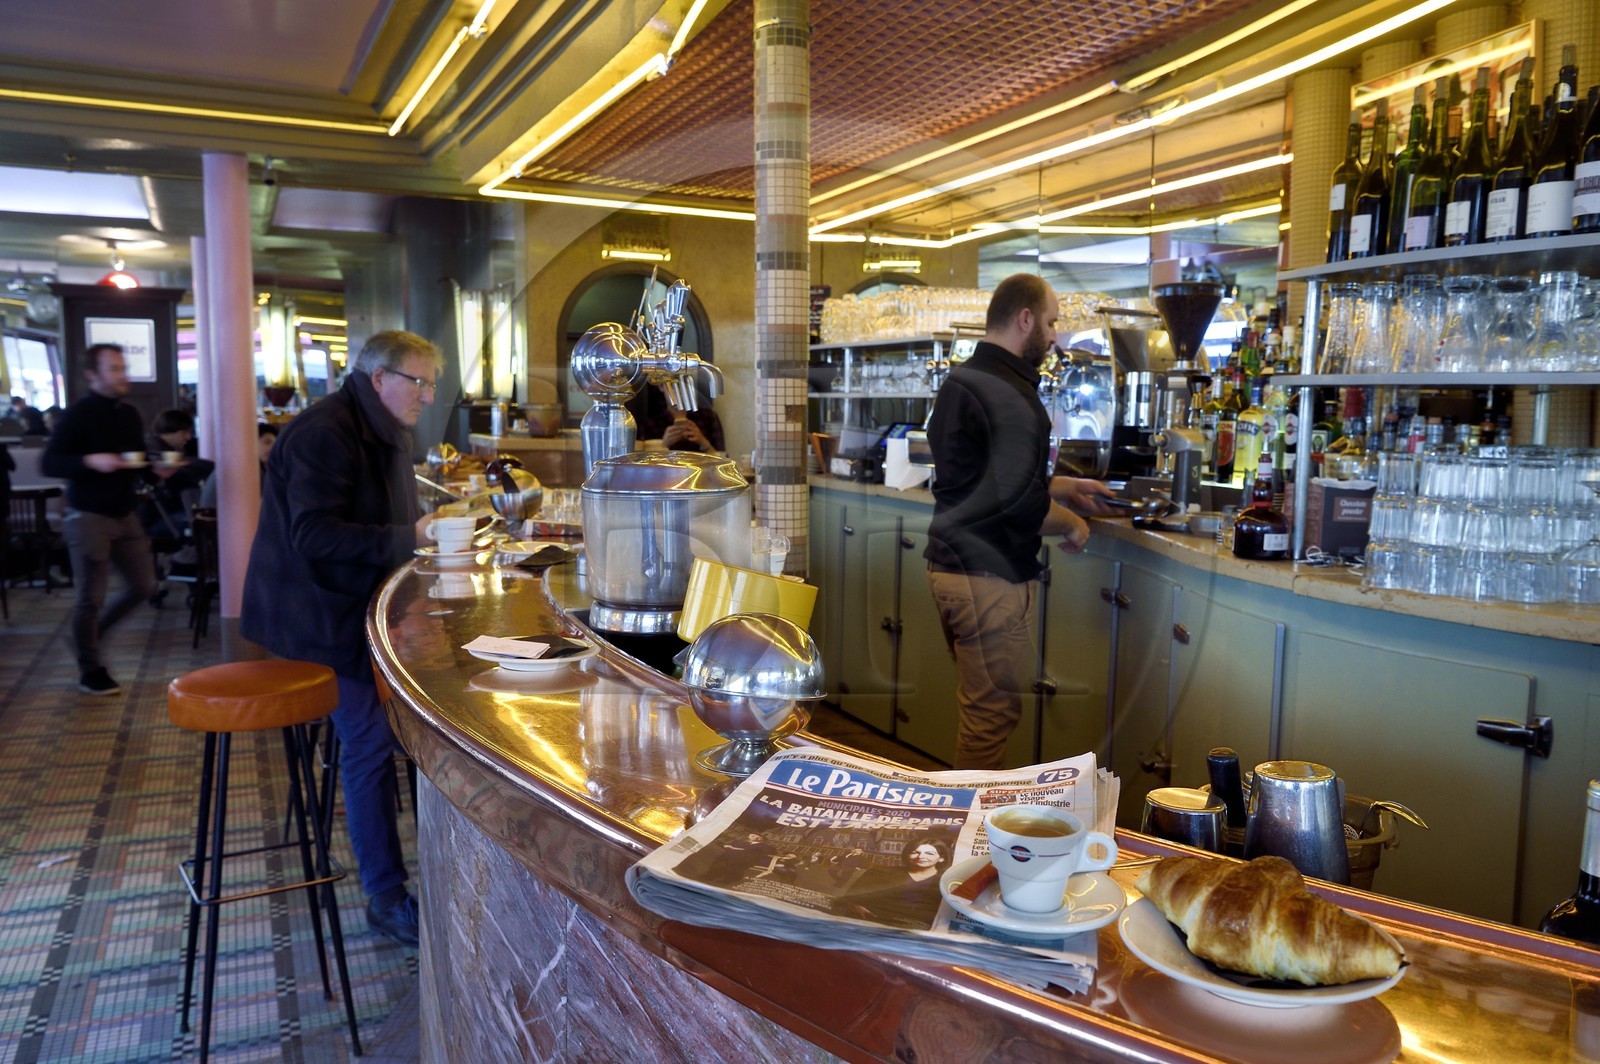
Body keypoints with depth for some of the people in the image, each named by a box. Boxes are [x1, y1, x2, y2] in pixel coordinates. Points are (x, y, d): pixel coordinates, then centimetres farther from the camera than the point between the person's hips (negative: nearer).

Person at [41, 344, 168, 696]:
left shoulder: (130, 415, 9)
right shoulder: (78, 414, -11)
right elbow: (48, 463, -15)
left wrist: (156, 473, -2)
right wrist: (90, 461, -30)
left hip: (125, 515, 7)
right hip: (88, 517, -6)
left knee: (143, 586, 9)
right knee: (90, 597, -1)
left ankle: (91, 632, 32)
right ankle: (89, 670, 14)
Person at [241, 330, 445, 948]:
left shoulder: (386, 433, 13)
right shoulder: (324, 434, -19)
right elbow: (315, 536, -29)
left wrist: (437, 525, -1)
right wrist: (411, 538, -31)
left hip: (362, 605, 10)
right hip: (318, 614, -10)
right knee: (370, 741, -10)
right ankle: (386, 900, 1)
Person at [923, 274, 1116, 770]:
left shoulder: (960, 381, 13)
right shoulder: (1011, 394, -18)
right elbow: (1020, 504, -23)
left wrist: (1065, 487, 23)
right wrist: (1072, 525, -4)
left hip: (952, 562, 10)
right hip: (988, 577, -10)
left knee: (980, 706, 20)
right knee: (994, 712, 1)